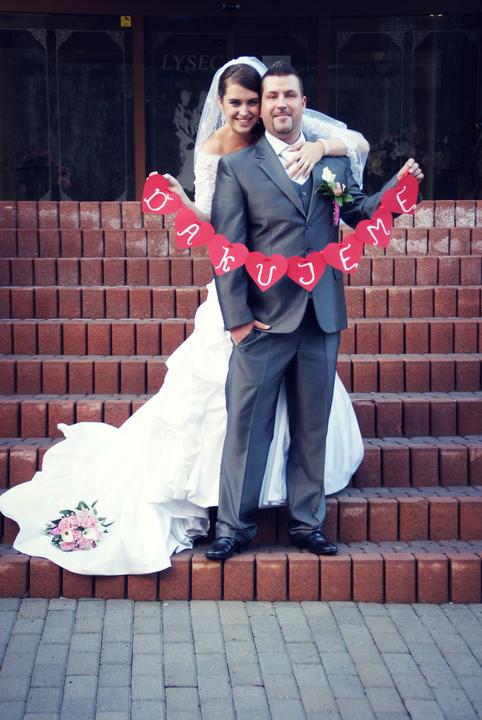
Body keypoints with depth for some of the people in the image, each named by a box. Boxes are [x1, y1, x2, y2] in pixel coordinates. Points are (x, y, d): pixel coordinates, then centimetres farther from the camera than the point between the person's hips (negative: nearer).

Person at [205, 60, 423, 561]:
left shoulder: (334, 160, 12)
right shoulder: (237, 167, 2)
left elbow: (361, 214, 10)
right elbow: (227, 249, -3)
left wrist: (400, 184, -7)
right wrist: (237, 317, -10)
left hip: (322, 316, 3)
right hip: (265, 318, -3)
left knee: (311, 425, 11)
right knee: (247, 424, 2)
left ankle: (307, 522, 22)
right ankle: (234, 525, 13)